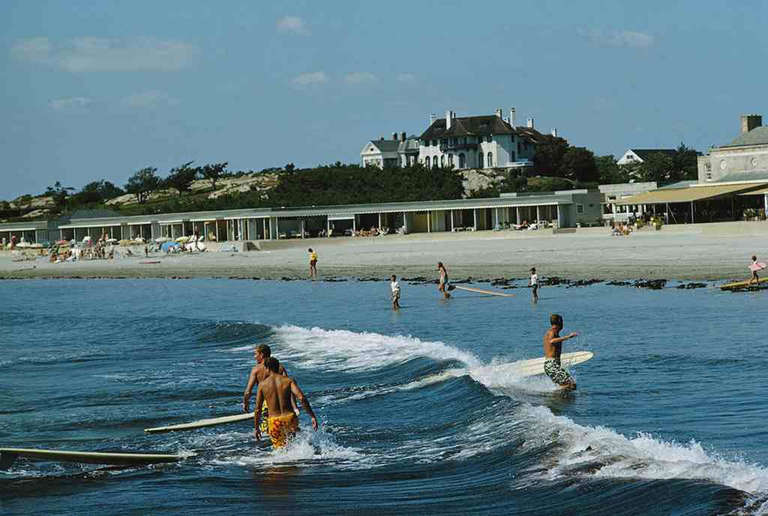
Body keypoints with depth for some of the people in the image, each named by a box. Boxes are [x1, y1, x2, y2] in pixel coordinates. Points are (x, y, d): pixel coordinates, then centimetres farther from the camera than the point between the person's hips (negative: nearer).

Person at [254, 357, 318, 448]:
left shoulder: (262, 384, 2)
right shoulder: (288, 380, 1)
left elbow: (257, 409, 4)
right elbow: (302, 398, -12)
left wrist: (256, 428, 16)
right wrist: (312, 416, -10)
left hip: (274, 421, -1)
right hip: (289, 418, 1)